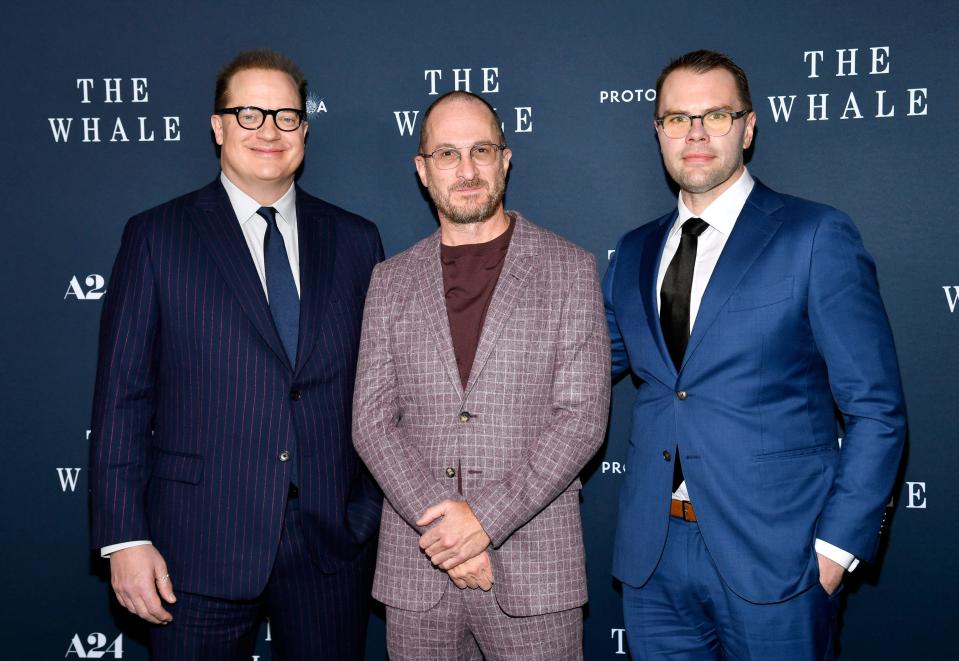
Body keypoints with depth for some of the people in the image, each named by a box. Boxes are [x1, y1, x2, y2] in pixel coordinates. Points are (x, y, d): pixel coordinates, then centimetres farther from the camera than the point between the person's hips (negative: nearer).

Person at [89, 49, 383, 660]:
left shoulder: (356, 240, 7)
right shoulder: (156, 237, 0)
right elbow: (121, 397, -2)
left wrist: (381, 517, 5)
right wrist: (125, 537, -7)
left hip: (334, 540, 3)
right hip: (200, 545, -2)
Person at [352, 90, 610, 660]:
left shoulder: (570, 269, 1)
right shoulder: (392, 281, 8)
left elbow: (582, 417, -7)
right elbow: (372, 419, 2)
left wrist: (484, 517, -14)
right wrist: (440, 520, -11)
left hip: (534, 568, -2)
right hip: (417, 570, 2)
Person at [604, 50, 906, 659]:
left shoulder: (816, 236, -5)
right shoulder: (635, 252, 10)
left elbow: (876, 410, -7)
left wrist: (837, 545, -11)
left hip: (773, 559, -4)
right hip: (654, 557, 4)